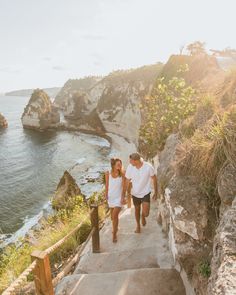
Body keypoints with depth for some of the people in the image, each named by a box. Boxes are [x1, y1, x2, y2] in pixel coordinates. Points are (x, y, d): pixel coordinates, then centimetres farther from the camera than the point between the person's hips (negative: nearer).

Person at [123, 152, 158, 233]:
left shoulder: (148, 167, -24)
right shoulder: (130, 167, -18)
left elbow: (154, 179, -8)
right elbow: (127, 181, -7)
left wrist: (156, 192, -3)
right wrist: (123, 194, -5)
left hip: (145, 193, -2)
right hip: (135, 193, 2)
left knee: (145, 213, -8)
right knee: (137, 210, 19)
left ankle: (143, 217, 31)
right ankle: (138, 225, 46)